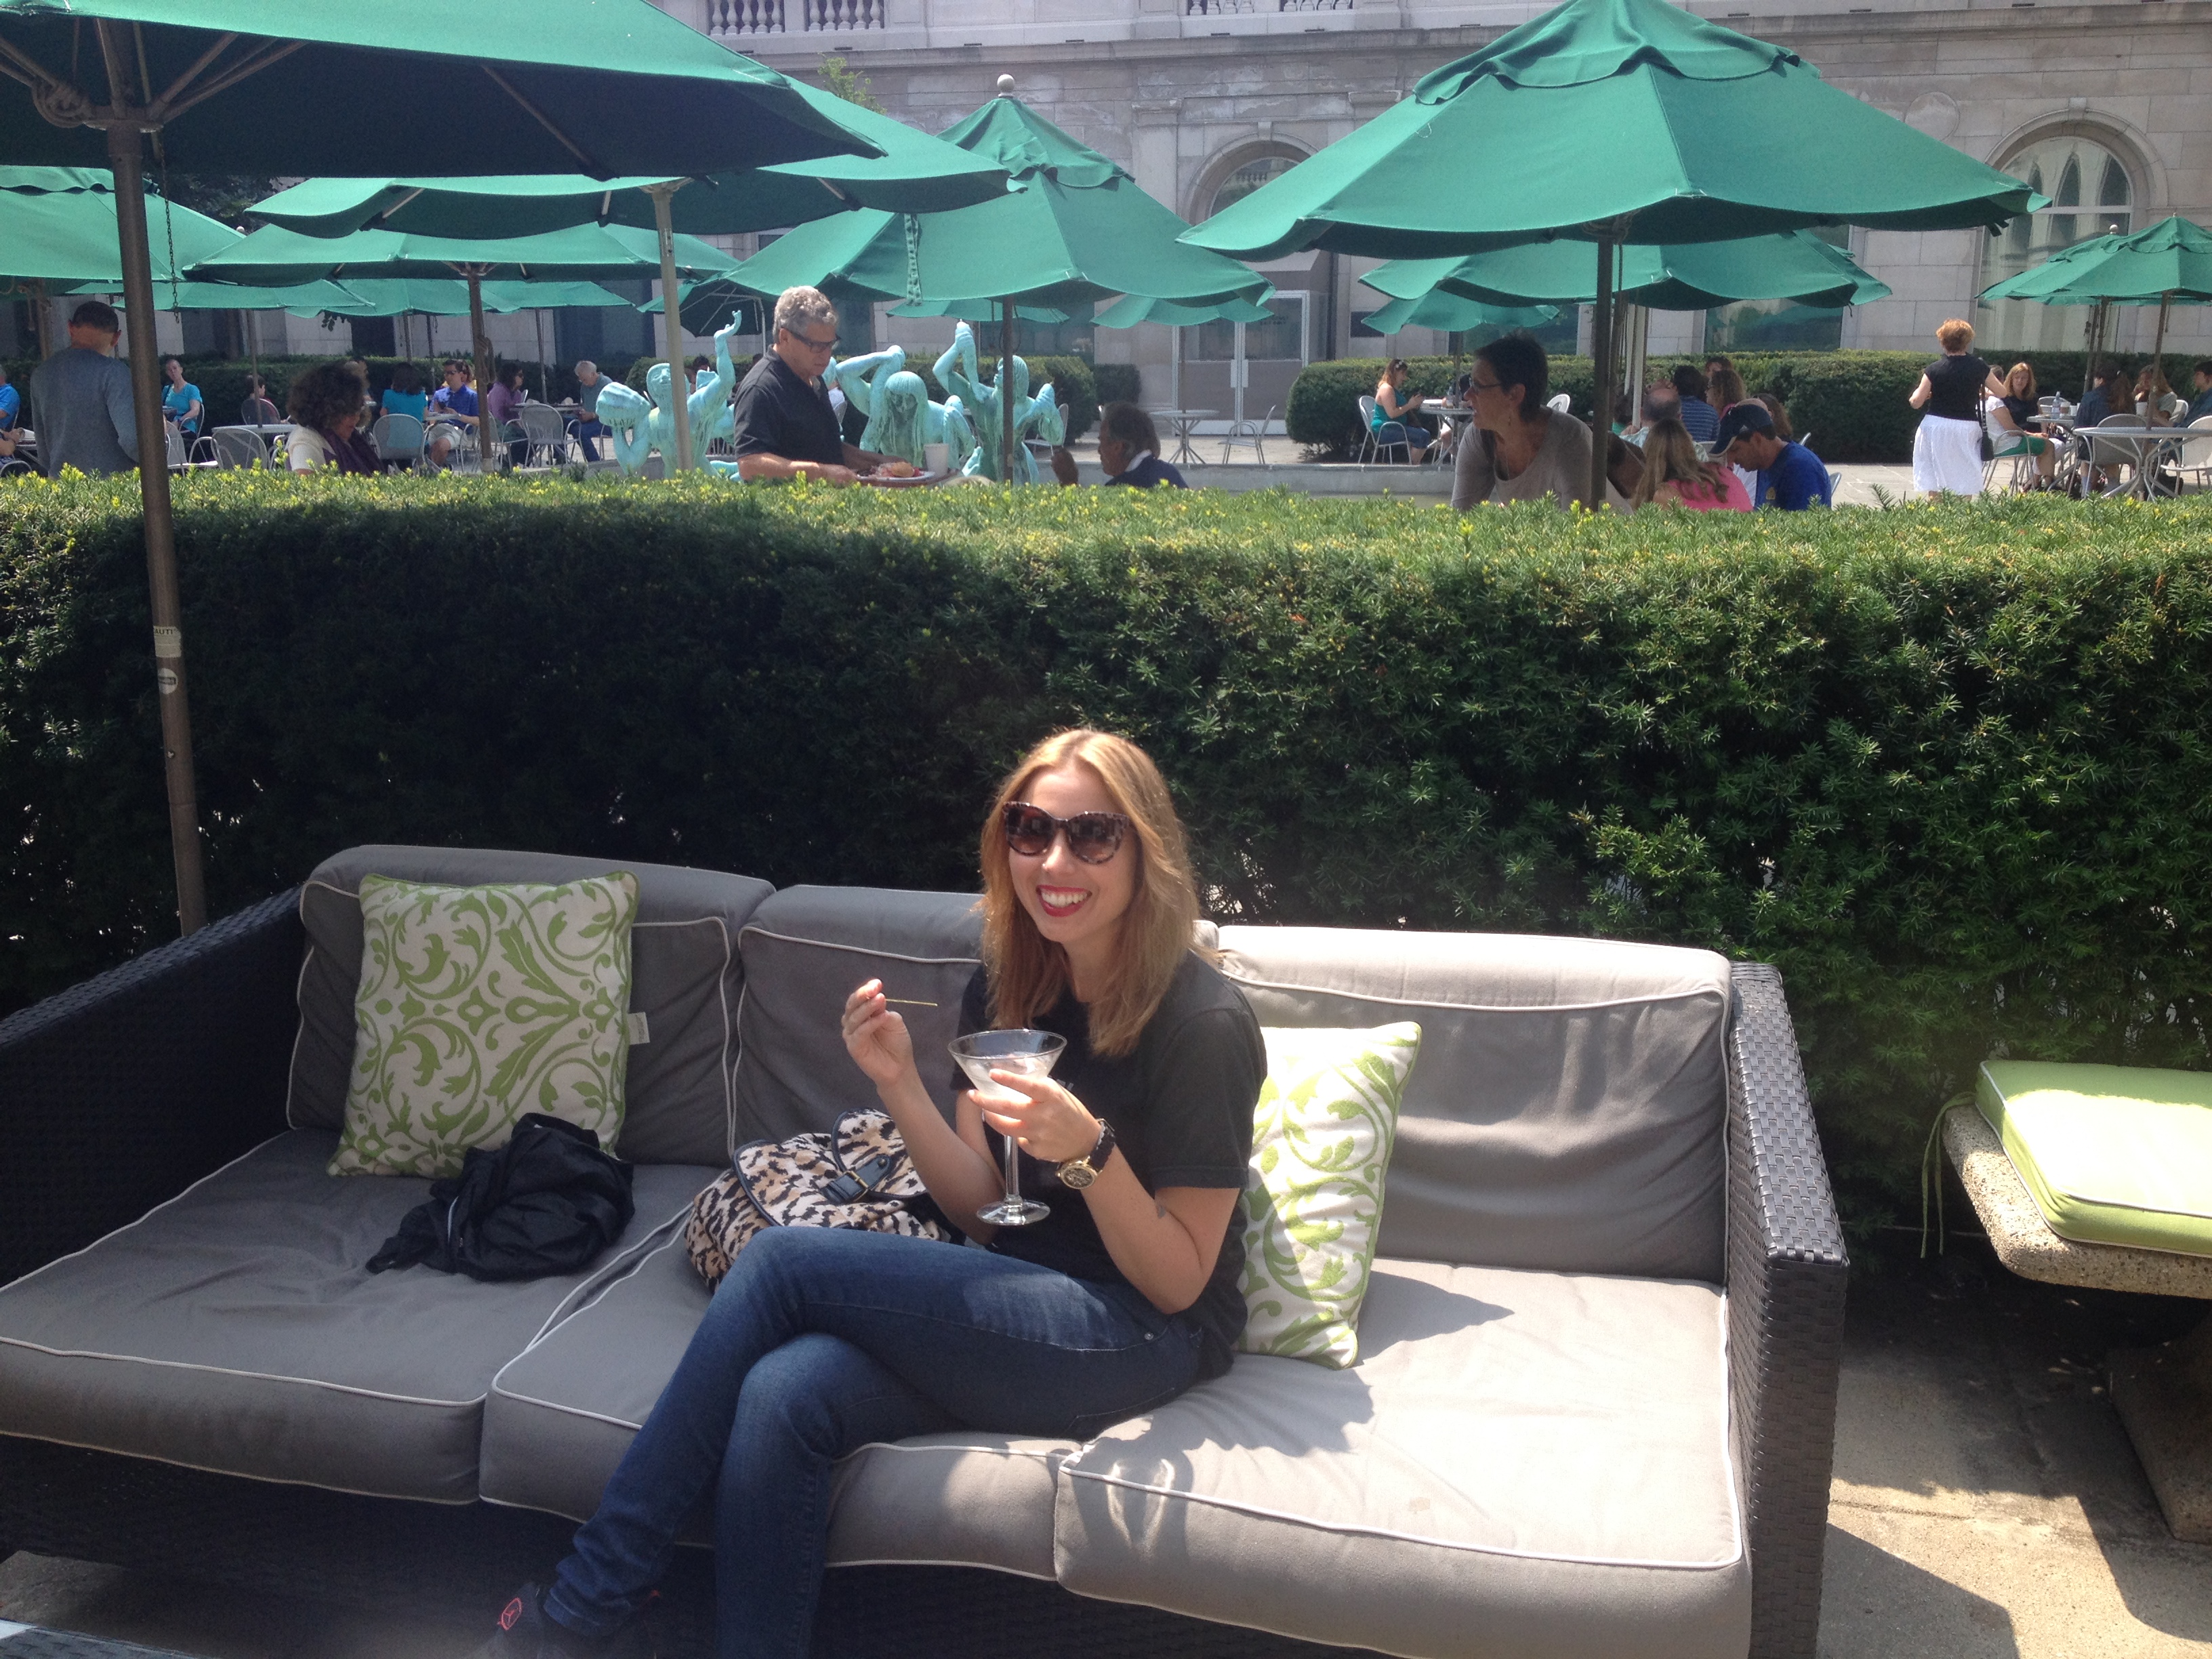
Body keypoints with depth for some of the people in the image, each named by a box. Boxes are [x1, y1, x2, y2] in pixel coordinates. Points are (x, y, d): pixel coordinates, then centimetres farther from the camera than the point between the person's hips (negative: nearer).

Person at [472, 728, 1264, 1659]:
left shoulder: (1203, 1023, -14)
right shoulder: (1005, 988, 6)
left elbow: (1176, 1283, -10)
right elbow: (980, 1211, 6)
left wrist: (1088, 1150, -28)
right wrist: (901, 1085, -10)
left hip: (1147, 1340, -6)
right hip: (1025, 1307, 6)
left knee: (785, 1259, -20)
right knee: (785, 1395, -27)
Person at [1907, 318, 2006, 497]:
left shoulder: (1934, 370, -8)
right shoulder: (1979, 367, -2)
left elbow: (1916, 402, -7)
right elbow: (2001, 392, 10)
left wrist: (1916, 393, 15)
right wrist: (1985, 392, 30)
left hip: (1937, 427, -1)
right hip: (1967, 429, 1)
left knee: (1936, 483, 7)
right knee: (1965, 481, 7)